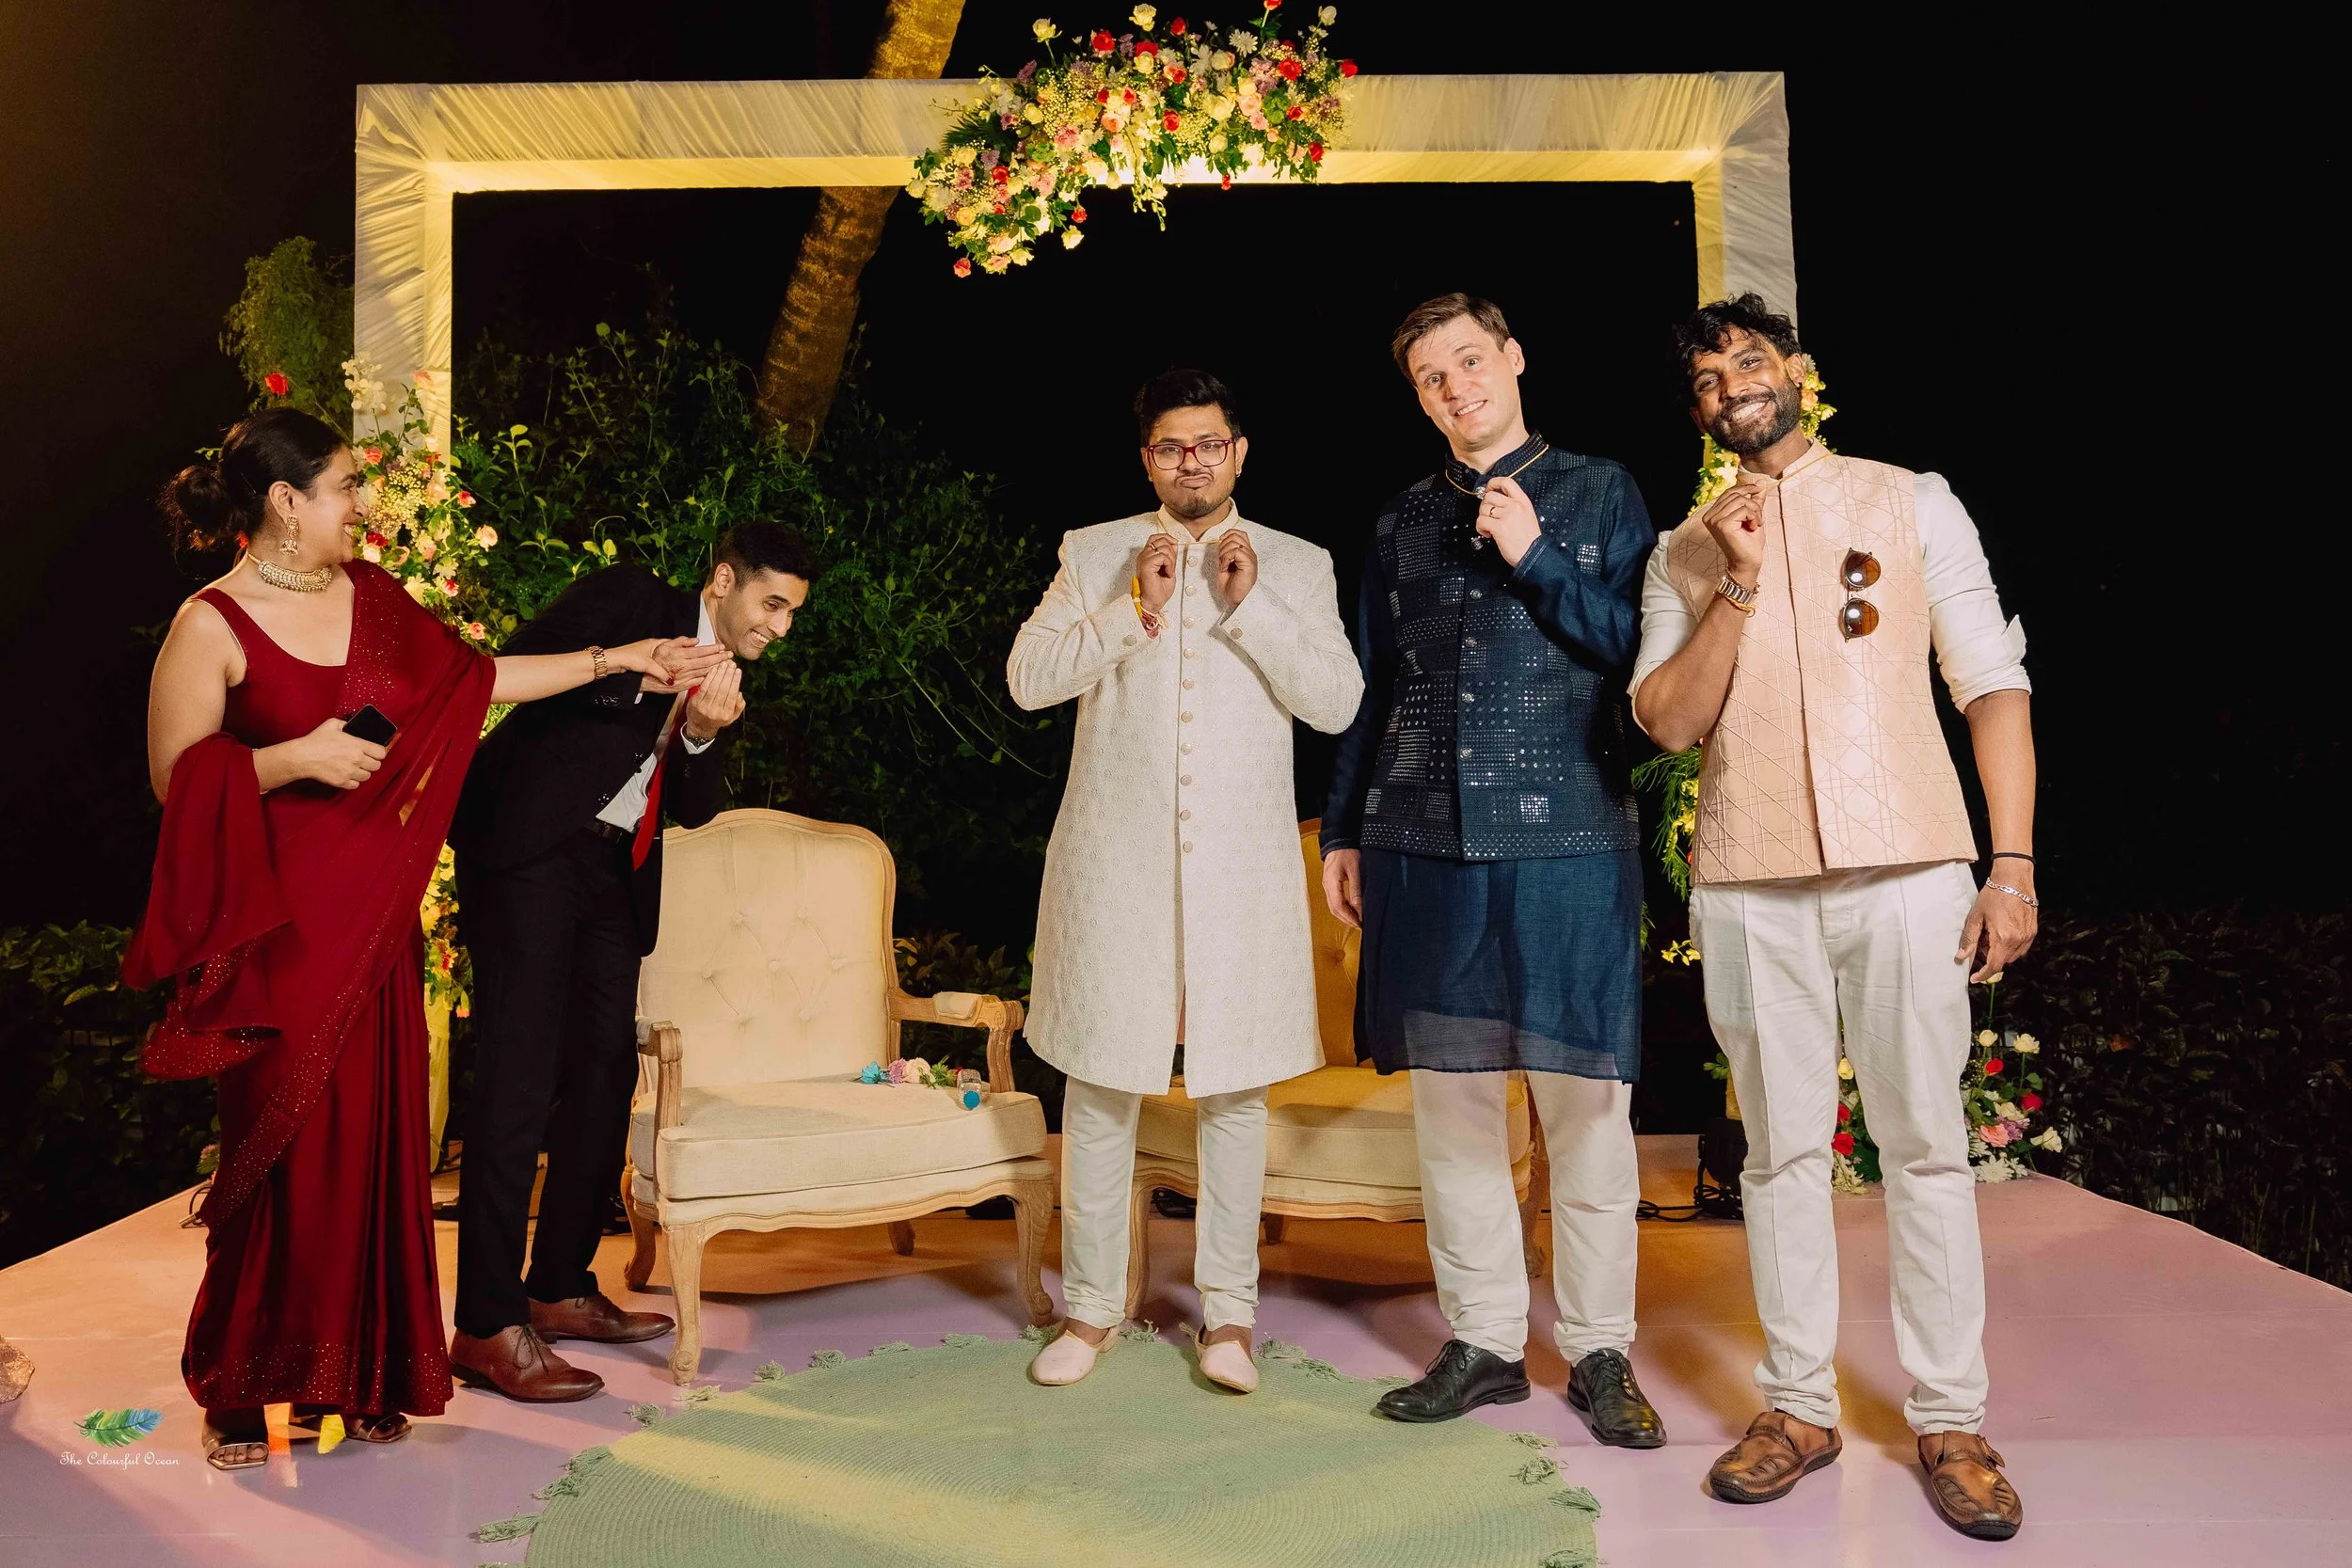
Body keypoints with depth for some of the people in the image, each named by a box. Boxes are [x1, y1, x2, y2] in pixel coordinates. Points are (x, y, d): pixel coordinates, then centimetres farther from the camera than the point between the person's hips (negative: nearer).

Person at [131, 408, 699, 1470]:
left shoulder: (369, 594, 10)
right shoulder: (211, 626, -7)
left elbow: (475, 677, 15)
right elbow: (174, 777, -7)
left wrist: (610, 660, 15)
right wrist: (291, 758, -17)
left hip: (373, 914, 5)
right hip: (276, 925, -5)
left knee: (373, 1135, 7)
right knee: (281, 1144, 1)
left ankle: (360, 1375, 20)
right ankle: (243, 1388, 19)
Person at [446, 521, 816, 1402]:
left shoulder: (727, 677, 16)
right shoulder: (630, 599, -3)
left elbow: (693, 809, 10)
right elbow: (514, 665, -14)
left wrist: (703, 733, -9)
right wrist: (643, 677, -20)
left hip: (611, 874, 8)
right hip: (529, 850, -8)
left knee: (605, 1077, 11)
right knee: (519, 1083, -9)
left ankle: (560, 1288, 25)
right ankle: (488, 1329, -3)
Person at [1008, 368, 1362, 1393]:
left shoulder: (1296, 567, 9)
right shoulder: (1093, 554, 9)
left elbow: (1337, 702, -2)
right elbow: (1027, 678, -1)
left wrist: (1250, 607, -10)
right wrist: (1133, 610, -11)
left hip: (1241, 865, 0)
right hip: (1115, 858, 0)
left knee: (1234, 1088, 5)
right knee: (1099, 1084, 5)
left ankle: (1228, 1312, 19)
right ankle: (1092, 1307, 20)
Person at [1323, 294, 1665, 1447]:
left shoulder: (1597, 493, 9)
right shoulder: (1403, 523, 17)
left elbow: (1640, 649, 2)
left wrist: (1535, 559, -7)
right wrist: (1341, 831, 13)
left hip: (1566, 837, -3)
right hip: (1422, 838, 3)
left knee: (1585, 1100, -1)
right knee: (1449, 1097, 5)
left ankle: (1598, 1349, 14)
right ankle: (1484, 1341, 18)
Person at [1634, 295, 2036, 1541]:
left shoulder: (1910, 502, 9)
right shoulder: (1684, 554, 13)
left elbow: (1993, 684, 4)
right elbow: (1668, 722, 1)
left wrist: (2014, 863, -4)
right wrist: (1739, 586, -9)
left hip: (1904, 864, -1)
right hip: (1750, 882, 1)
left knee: (1924, 1143, 2)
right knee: (1782, 1147, 6)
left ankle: (1948, 1419, 13)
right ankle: (1799, 1406, 17)